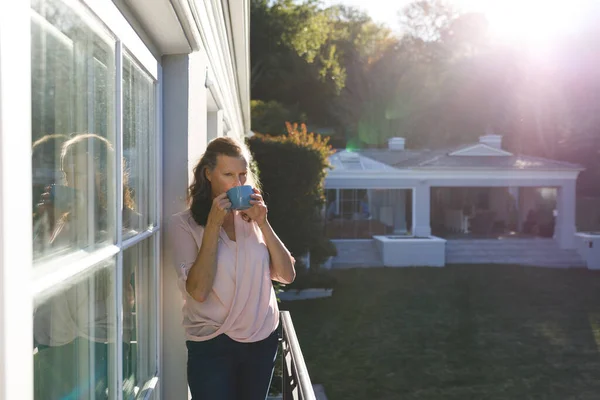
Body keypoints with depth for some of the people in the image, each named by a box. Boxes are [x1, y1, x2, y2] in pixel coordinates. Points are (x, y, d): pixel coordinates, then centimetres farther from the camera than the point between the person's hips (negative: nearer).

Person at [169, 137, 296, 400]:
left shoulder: (251, 218, 4)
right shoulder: (184, 224, -9)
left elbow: (287, 276, -2)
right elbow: (198, 291, -20)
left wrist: (262, 223, -12)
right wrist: (213, 224, -20)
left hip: (263, 339, 5)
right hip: (213, 346, -4)